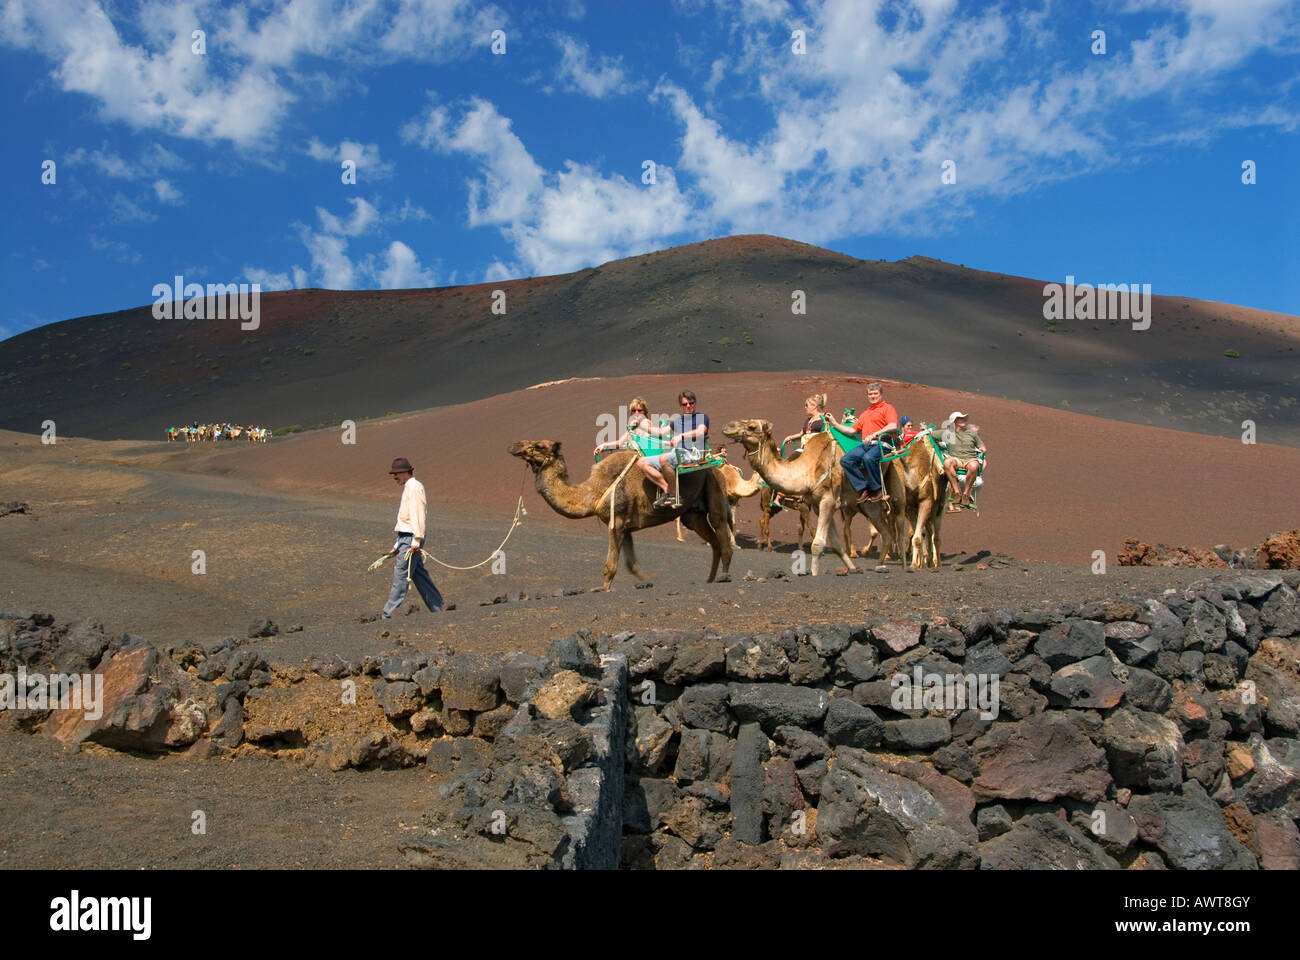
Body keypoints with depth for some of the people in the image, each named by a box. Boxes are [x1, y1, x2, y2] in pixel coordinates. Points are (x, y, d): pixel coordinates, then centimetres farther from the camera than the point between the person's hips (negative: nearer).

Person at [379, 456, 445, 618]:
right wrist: (397, 545, 25)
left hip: (411, 538, -10)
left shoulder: (414, 487, -9)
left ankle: (388, 614, -9)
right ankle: (437, 608, 14)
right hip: (405, 537, 10)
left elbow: (418, 514, -18)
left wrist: (416, 540, -23)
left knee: (400, 574, -9)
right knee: (419, 574, 11)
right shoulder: (407, 488, 22)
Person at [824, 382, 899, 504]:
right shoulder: (864, 414, 29)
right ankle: (863, 489, -14)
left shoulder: (887, 408, 8)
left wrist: (875, 434, -20)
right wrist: (835, 423, 19)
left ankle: (877, 489, -21)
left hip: (881, 443, -7)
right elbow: (851, 430, 24)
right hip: (866, 444, 7)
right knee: (846, 460, -17)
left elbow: (893, 426, -11)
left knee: (868, 458, -38)